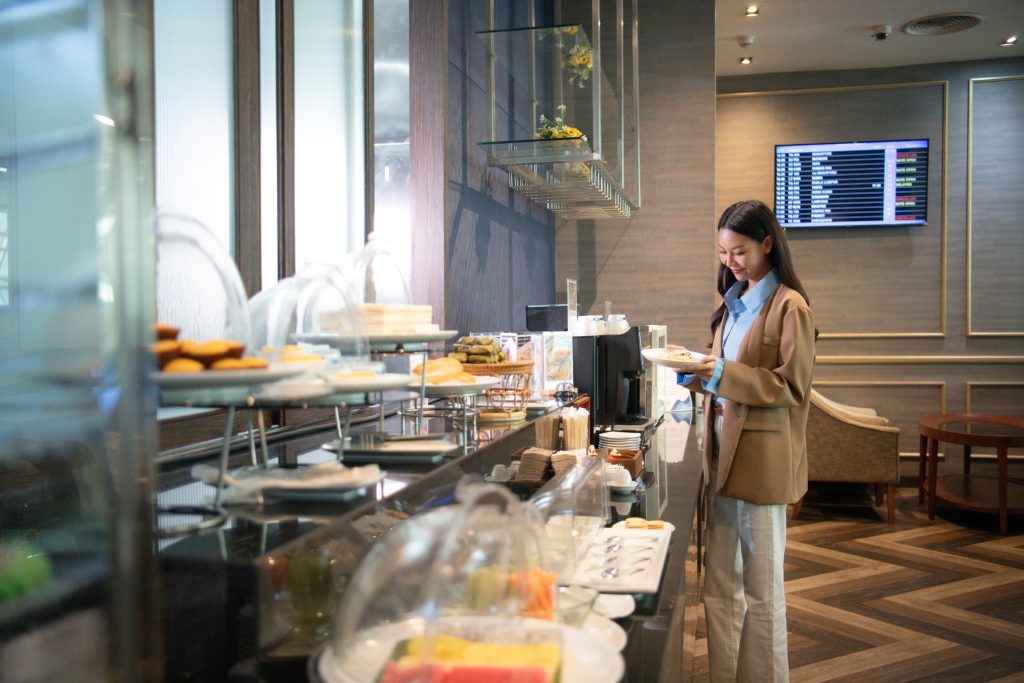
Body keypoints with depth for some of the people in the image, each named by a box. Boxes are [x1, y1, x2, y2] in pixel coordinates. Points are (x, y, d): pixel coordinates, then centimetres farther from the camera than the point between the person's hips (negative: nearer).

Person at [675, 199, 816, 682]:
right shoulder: (735, 302, 15)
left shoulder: (789, 306, -10)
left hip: (761, 457, -8)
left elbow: (792, 388, -13)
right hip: (724, 452, 8)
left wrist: (723, 374, -22)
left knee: (762, 591, 6)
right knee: (719, 586, 14)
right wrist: (698, 369, 2)